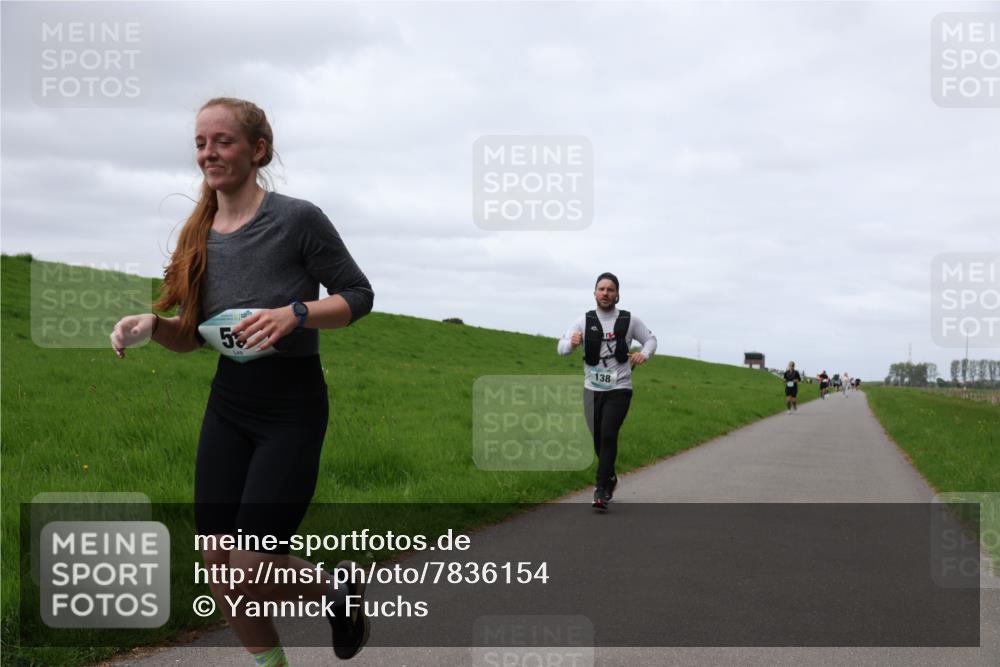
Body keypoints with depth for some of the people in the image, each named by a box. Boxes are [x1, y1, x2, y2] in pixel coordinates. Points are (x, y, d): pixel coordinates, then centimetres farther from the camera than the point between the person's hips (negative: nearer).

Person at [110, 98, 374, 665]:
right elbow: (192, 335, 11)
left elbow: (360, 295, -8)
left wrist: (294, 314, -24)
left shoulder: (297, 220, -14)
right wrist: (152, 325, -10)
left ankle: (343, 589, 22)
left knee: (251, 570, -9)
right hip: (227, 405, 6)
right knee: (218, 561, 7)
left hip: (292, 407, -6)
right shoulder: (198, 236, 3)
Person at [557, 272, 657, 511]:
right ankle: (610, 477, 38)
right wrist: (571, 342, -28)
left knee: (608, 435, -18)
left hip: (619, 389, -2)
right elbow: (561, 348, -5)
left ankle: (602, 490, -13)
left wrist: (645, 354, -9)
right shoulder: (584, 321, 0)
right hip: (592, 389, 3)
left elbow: (651, 339, 13)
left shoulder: (629, 320, -1)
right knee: (597, 439, 12)